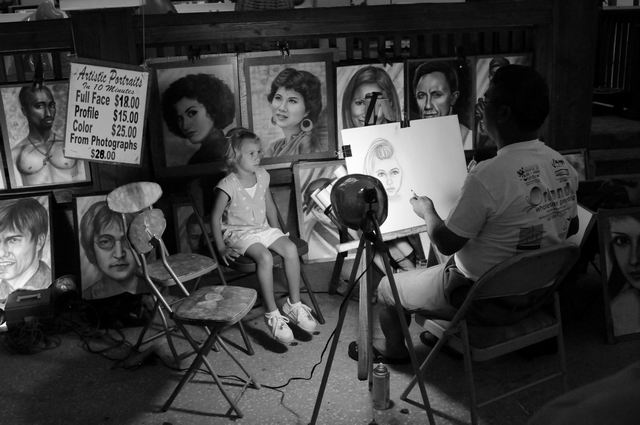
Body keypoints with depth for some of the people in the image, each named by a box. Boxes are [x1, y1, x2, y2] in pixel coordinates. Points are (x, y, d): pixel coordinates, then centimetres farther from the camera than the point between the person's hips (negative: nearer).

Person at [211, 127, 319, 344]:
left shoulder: (262, 175, 3)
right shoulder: (228, 186, -15)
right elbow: (215, 217, -9)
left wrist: (276, 233, 12)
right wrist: (221, 248, -11)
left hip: (263, 228, 6)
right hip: (238, 232, -6)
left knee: (290, 248, -19)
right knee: (264, 257, -32)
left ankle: (294, 304, -4)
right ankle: (272, 315, -21)